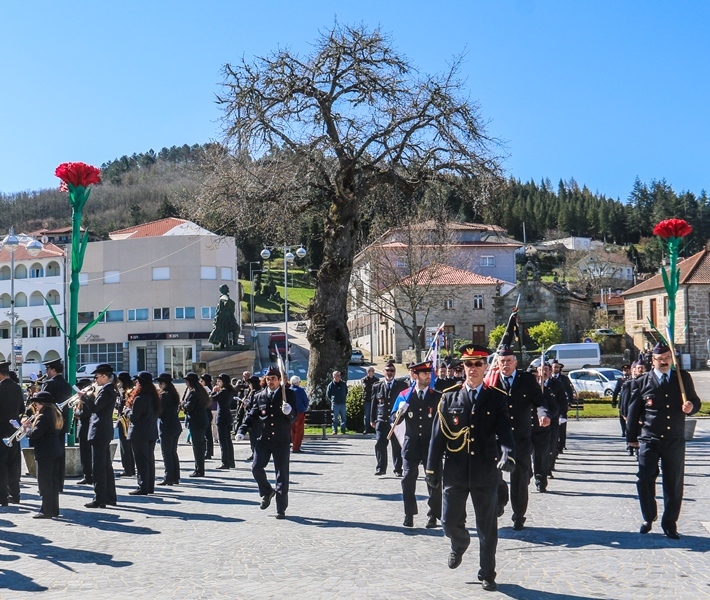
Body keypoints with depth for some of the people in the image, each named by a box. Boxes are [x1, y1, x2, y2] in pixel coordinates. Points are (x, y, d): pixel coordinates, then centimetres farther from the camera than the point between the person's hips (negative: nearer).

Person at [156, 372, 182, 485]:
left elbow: (159, 411, -15)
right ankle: (176, 477, 17)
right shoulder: (174, 394, 11)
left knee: (166, 453, -3)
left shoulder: (164, 395, -14)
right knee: (173, 452, 14)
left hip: (166, 426, -9)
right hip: (176, 425, 9)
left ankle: (168, 478, -2)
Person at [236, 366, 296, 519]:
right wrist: (242, 430, -4)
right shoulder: (259, 396, 10)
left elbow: (293, 418, -3)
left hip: (281, 440, -2)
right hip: (263, 439, 2)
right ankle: (267, 492, 21)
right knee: (256, 468, -8)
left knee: (282, 474, 0)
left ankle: (281, 508, 8)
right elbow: (252, 415, 10)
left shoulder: (288, 395, 1)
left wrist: (289, 412, -25)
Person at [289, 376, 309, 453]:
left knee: (293, 430, 15)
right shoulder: (300, 390, -10)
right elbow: (306, 401, -5)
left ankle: (295, 445, 19)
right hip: (300, 412, -5)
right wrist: (305, 408, 13)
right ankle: (296, 447, -4)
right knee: (299, 430, 0)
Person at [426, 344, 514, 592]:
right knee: (450, 522, 7)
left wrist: (507, 454, -29)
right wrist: (432, 469, 2)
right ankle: (460, 544, 41)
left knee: (487, 529, 5)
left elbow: (504, 431, -9)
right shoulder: (450, 398, 4)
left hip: (486, 472, -1)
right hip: (455, 472, 1)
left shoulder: (497, 398, 1)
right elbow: (438, 435, 4)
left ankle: (487, 574, 21)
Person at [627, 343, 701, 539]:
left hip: (675, 441, 1)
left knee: (674, 484, 6)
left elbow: (695, 401, 14)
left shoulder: (683, 378, 7)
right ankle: (648, 519, 18)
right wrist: (632, 437, 8)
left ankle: (670, 523, 19)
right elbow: (633, 411, 6)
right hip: (649, 440, -1)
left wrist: (691, 406, -11)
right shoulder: (641, 382, 1)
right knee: (645, 480, -2)